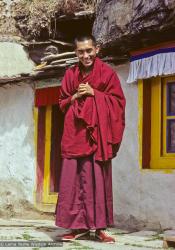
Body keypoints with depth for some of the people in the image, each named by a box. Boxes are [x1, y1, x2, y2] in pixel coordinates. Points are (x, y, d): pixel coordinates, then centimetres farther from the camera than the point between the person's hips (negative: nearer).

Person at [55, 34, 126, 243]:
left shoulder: (107, 72, 4)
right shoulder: (70, 74, 13)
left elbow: (117, 101, 1)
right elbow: (62, 102, 17)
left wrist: (94, 93, -8)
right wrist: (76, 96, -3)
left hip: (97, 132, -3)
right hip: (76, 133, 3)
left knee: (98, 178, -5)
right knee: (74, 178, -3)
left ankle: (100, 227, 0)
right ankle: (78, 225, 2)